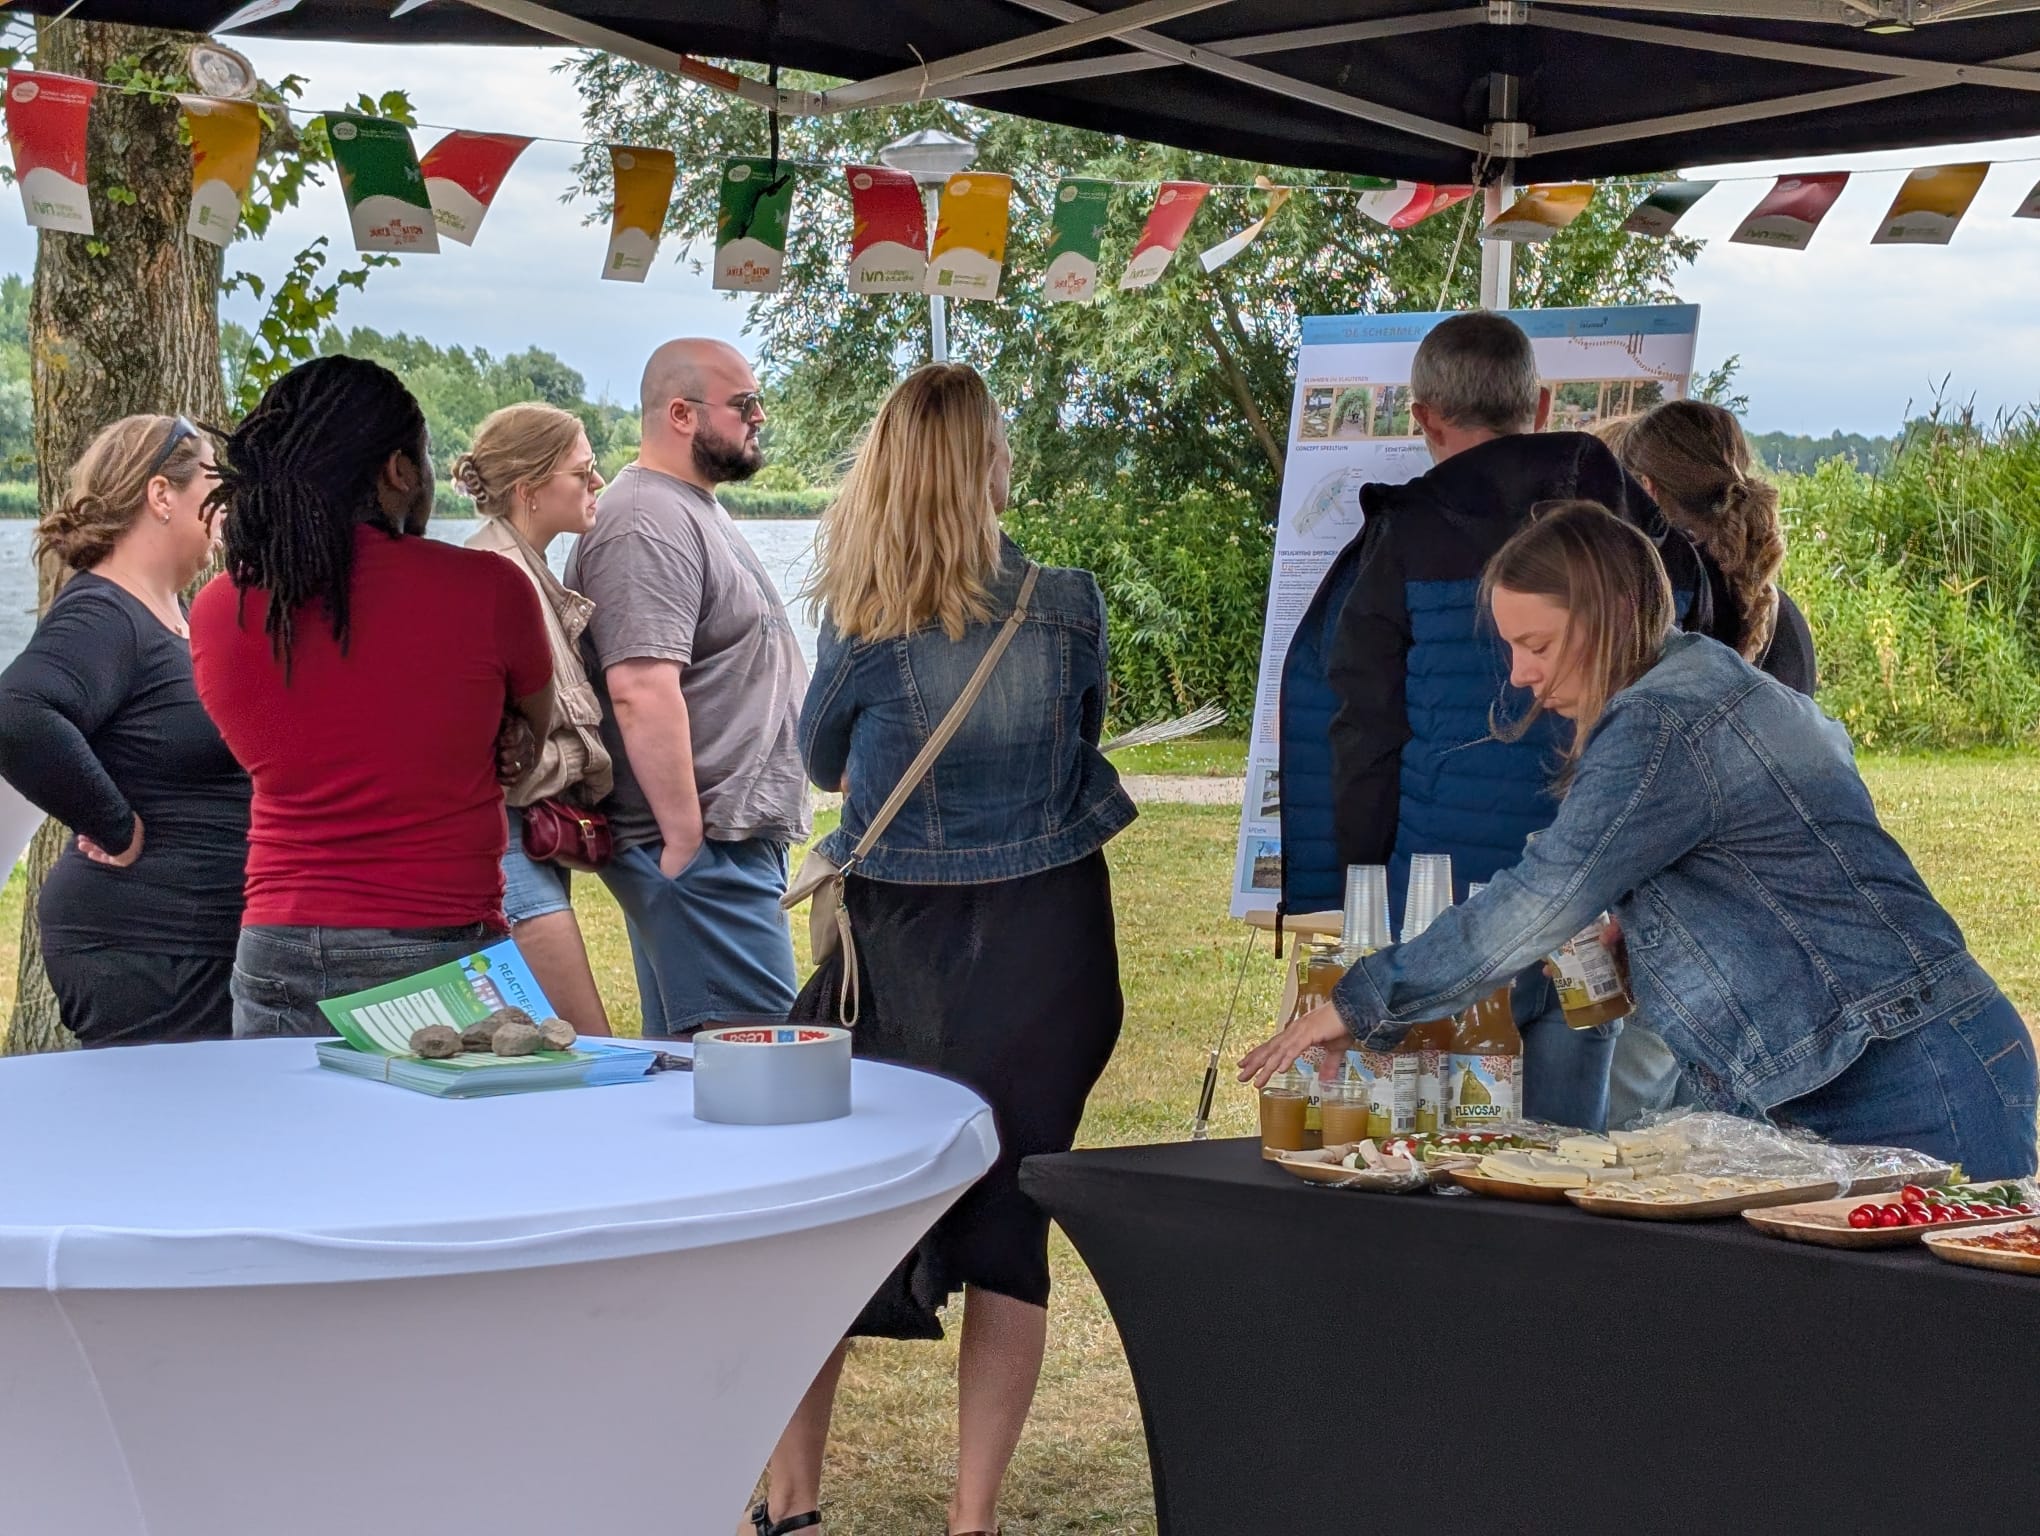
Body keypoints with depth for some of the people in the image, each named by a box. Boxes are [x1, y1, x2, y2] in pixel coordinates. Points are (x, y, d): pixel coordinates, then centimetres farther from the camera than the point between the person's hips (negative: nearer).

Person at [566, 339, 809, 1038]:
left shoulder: (696, 511, 19)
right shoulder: (648, 525, -15)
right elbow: (640, 690, -25)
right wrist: (686, 839, -24)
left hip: (739, 840, 11)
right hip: (705, 852, -11)